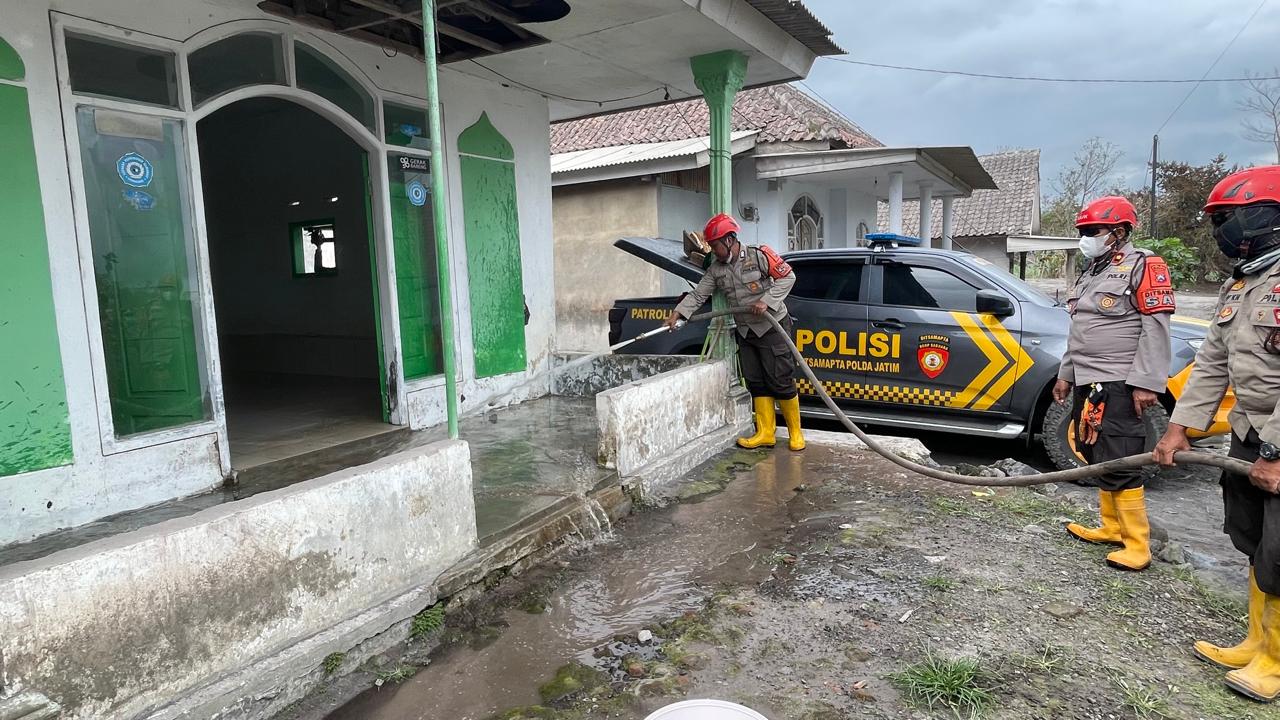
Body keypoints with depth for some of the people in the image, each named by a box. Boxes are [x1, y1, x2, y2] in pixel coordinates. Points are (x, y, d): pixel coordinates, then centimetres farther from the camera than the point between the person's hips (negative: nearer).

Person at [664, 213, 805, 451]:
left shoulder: (759, 255, -10)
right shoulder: (716, 270, 6)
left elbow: (787, 276, -10)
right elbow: (698, 295, 3)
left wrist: (766, 301, -19)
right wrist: (678, 313, -10)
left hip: (772, 326, -6)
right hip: (745, 332, 6)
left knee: (781, 381, -5)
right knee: (756, 384, 6)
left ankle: (795, 433, 7)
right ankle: (765, 433, 12)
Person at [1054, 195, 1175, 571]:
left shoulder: (1144, 266, -7)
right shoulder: (1090, 273, 19)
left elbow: (1156, 330, -14)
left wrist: (1147, 383, -19)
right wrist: (1066, 374, 23)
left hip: (1118, 385, -9)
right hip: (1087, 383, 9)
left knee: (1119, 465, -9)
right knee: (1099, 460, 13)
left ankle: (1137, 545, -1)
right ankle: (1111, 528, 24)